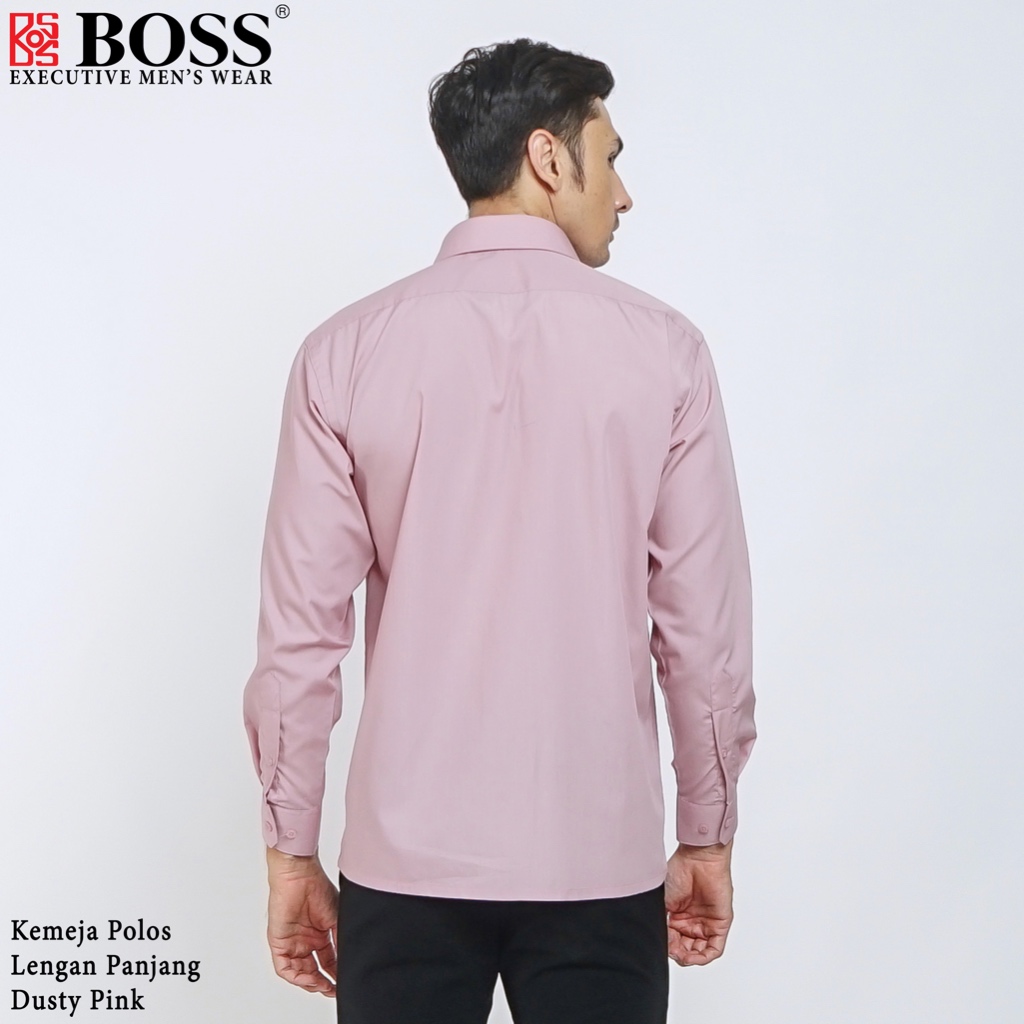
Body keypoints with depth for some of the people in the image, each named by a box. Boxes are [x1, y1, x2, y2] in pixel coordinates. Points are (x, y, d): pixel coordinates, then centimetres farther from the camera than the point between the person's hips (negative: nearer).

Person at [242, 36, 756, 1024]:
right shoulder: (662, 349, -5)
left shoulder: (346, 351, -4)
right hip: (602, 858, 0)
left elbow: (300, 633, -4)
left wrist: (290, 851, 7)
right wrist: (707, 838, 9)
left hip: (404, 861, 1)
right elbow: (706, 627, -3)